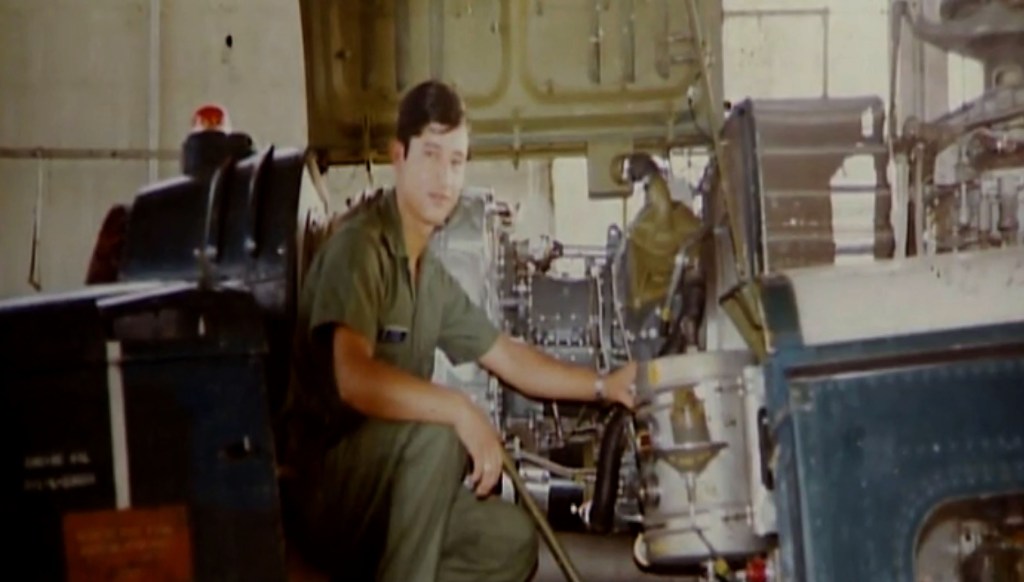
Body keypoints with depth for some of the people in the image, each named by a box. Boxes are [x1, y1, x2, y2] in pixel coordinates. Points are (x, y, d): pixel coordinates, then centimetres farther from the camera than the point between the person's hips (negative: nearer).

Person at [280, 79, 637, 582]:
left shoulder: (432, 277, 11)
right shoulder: (360, 245, -17)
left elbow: (509, 357, 20)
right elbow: (354, 377, -32)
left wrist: (605, 386, 14)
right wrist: (461, 410, -34)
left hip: (378, 492, 8)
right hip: (324, 487, -8)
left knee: (512, 538, 1)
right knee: (438, 433, -30)